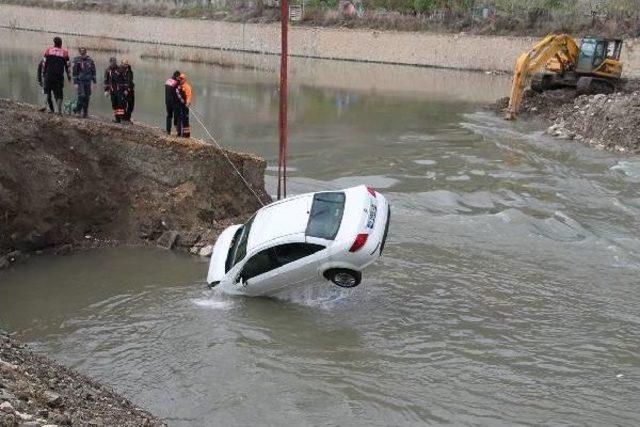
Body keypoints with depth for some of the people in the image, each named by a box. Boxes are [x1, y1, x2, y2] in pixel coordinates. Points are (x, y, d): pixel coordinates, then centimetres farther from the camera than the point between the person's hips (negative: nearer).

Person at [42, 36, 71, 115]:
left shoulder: (48, 50, 5)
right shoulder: (64, 52, 3)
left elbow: (44, 63, 4)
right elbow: (67, 66, 4)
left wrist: (43, 74, 9)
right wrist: (69, 76, 12)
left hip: (48, 75, 0)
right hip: (59, 76, 0)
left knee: (48, 92, 11)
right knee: (59, 93, 4)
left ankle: (51, 108, 6)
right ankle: (59, 109, -5)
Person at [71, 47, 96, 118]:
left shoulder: (90, 60, 4)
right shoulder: (77, 61, -2)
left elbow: (93, 71, 12)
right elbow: (74, 73, -2)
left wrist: (94, 81, 11)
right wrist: (75, 83, -7)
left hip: (88, 81, 2)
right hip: (80, 81, -2)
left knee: (87, 97, 2)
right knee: (81, 95, -17)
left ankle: (85, 112, 11)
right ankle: (78, 110, -3)